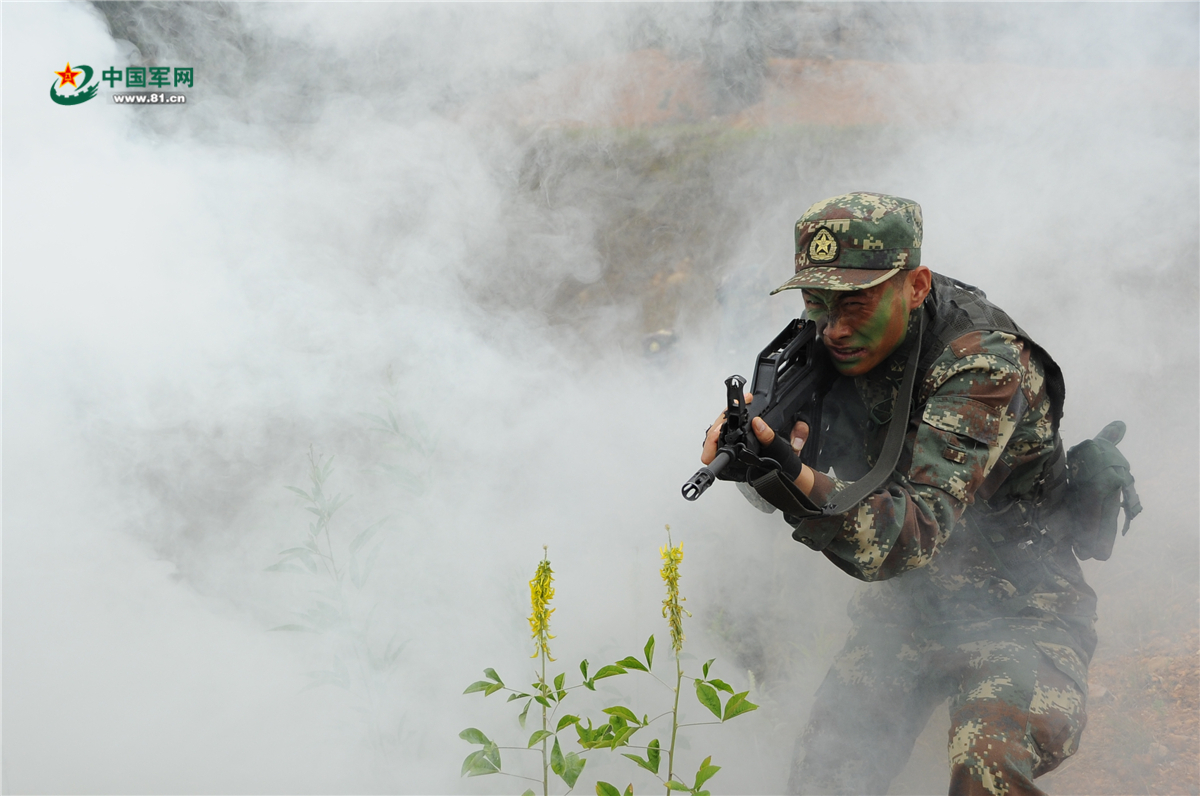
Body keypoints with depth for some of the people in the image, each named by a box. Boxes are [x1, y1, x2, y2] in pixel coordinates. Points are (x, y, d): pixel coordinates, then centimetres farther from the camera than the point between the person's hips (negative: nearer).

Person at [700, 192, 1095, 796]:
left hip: (1015, 608, -5)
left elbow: (914, 536, -36)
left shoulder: (984, 366, -26)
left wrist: (798, 480, -53)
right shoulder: (846, 348, -5)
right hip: (906, 605, 6)